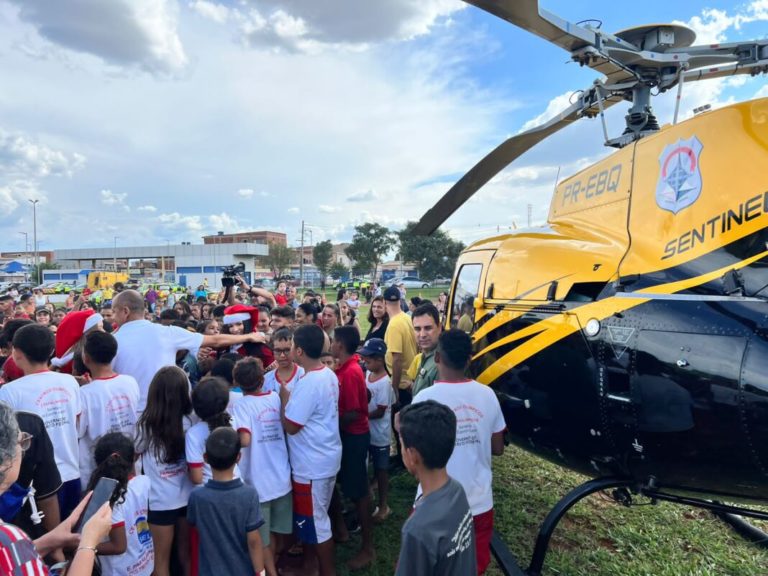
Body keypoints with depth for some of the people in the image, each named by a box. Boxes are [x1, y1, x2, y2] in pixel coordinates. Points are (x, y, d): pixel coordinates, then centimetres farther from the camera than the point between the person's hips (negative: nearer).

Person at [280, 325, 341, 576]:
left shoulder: (308, 383, -27)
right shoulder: (329, 375, 2)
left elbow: (290, 426, -21)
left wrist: (284, 396, -11)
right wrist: (292, 397, 5)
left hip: (312, 464, -9)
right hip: (326, 457, 9)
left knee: (316, 522, 8)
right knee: (312, 517, 24)